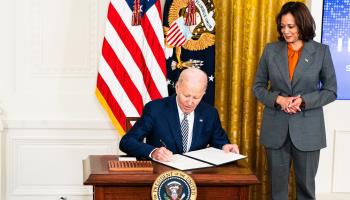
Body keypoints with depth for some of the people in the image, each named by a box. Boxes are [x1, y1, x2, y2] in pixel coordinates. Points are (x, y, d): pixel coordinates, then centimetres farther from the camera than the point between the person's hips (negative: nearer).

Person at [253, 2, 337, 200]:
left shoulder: (321, 51, -1)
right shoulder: (271, 50, 3)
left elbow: (331, 91, 0)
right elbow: (258, 87, 6)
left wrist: (303, 101, -15)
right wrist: (278, 99, -13)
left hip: (307, 129, -1)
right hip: (276, 128, 1)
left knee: (306, 184, 8)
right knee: (277, 184, 9)